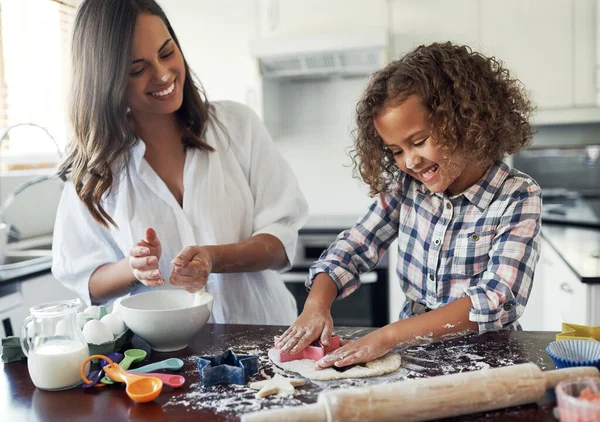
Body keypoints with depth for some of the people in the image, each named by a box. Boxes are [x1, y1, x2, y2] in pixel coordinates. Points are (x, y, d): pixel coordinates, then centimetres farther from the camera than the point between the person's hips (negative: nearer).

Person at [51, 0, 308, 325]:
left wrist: (215, 258, -20)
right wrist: (133, 269, -17)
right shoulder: (93, 165, 1)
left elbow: (282, 239, -3)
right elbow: (82, 280, 4)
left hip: (259, 335, 0)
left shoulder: (237, 125, 0)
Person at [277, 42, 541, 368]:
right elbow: (352, 249, 3)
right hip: (412, 352, 2)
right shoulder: (406, 186, 1)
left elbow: (495, 302, -21)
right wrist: (316, 306, -17)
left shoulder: (518, 198, -11)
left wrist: (386, 336, -29)